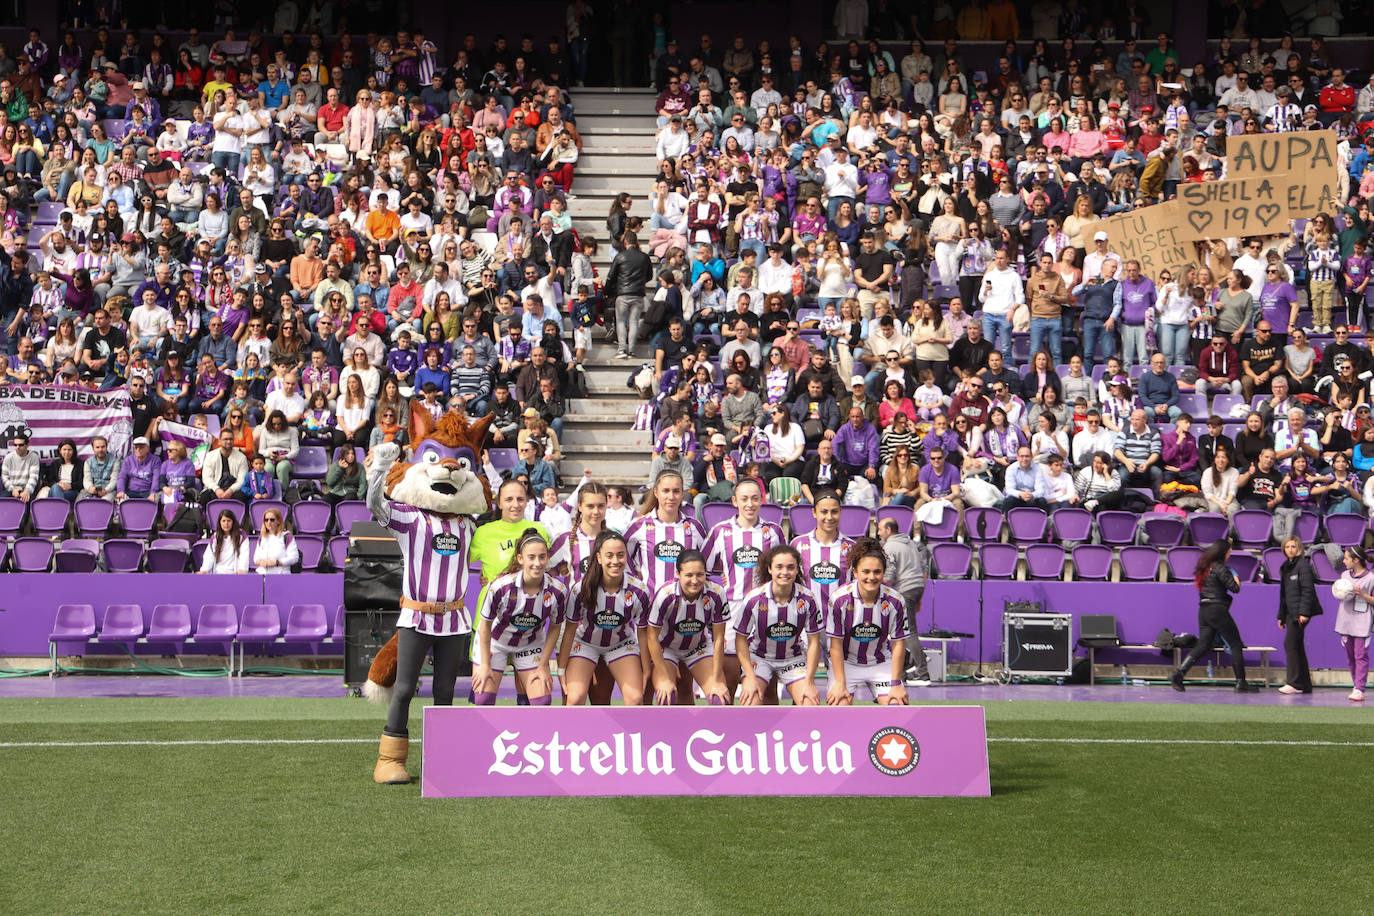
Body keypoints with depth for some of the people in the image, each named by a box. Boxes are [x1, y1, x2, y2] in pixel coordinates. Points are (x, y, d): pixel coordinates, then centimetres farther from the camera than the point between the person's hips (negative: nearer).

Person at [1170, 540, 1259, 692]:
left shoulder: (1205, 567, 15)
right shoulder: (1220, 568, -11)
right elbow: (1235, 588, -12)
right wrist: (1236, 578, 9)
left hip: (1203, 610, 8)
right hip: (1217, 610, -8)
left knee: (1203, 646, 7)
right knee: (1236, 645, 2)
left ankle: (1178, 673, -8)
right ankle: (1241, 683, 2)